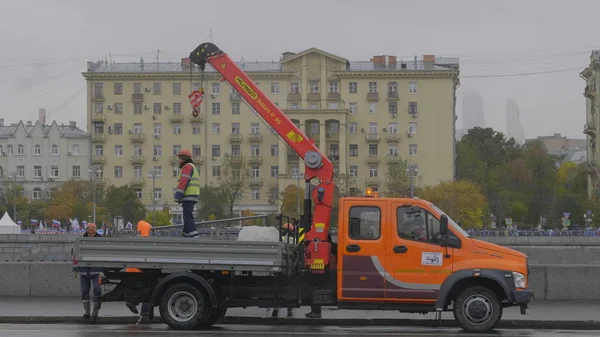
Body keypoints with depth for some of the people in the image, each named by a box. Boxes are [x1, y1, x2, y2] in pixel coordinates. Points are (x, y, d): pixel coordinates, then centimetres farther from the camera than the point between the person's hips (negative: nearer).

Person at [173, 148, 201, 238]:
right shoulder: (192, 167, 25)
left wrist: (178, 196, -22)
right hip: (192, 197, 10)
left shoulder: (187, 167, -7)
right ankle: (186, 235, 10)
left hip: (188, 197, -10)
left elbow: (183, 182, -18)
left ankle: (194, 236, -20)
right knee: (187, 218, 10)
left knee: (188, 217, -13)